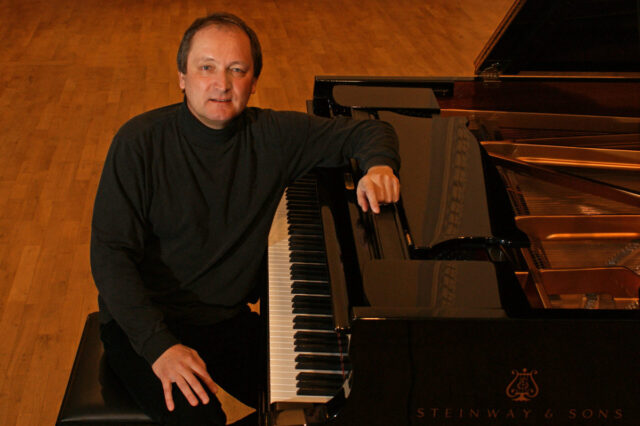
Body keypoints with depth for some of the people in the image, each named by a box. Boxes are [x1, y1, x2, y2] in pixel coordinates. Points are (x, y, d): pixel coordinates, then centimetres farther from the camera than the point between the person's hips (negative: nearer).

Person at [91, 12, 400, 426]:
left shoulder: (274, 135, -3)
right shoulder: (140, 141, -14)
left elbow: (366, 131, 4)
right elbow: (110, 255, -17)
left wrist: (378, 165, -22)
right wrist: (160, 345, -29)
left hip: (230, 319, 4)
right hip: (144, 324, -4)